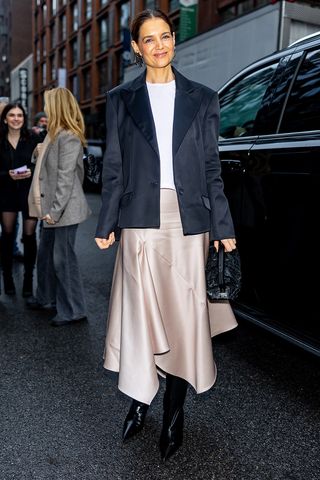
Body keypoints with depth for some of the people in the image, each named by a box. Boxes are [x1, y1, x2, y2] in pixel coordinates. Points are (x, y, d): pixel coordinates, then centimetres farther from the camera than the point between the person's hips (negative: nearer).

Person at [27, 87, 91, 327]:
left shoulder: (69, 137, -16)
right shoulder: (54, 134, 14)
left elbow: (66, 178, -21)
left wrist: (54, 210, -22)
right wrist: (41, 154, 7)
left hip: (64, 209, -10)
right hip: (51, 208, 10)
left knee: (63, 259, -2)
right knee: (45, 254, 20)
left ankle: (73, 310, 11)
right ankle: (46, 297, 39)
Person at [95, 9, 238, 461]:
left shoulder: (202, 99, 9)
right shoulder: (121, 99, 9)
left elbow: (211, 168, 6)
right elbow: (114, 168, 7)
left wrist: (224, 229, 2)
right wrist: (106, 225, 2)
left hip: (188, 220, 0)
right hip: (141, 220, 0)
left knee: (184, 317, 3)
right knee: (140, 312, 4)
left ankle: (174, 415, 19)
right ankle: (139, 402, 24)